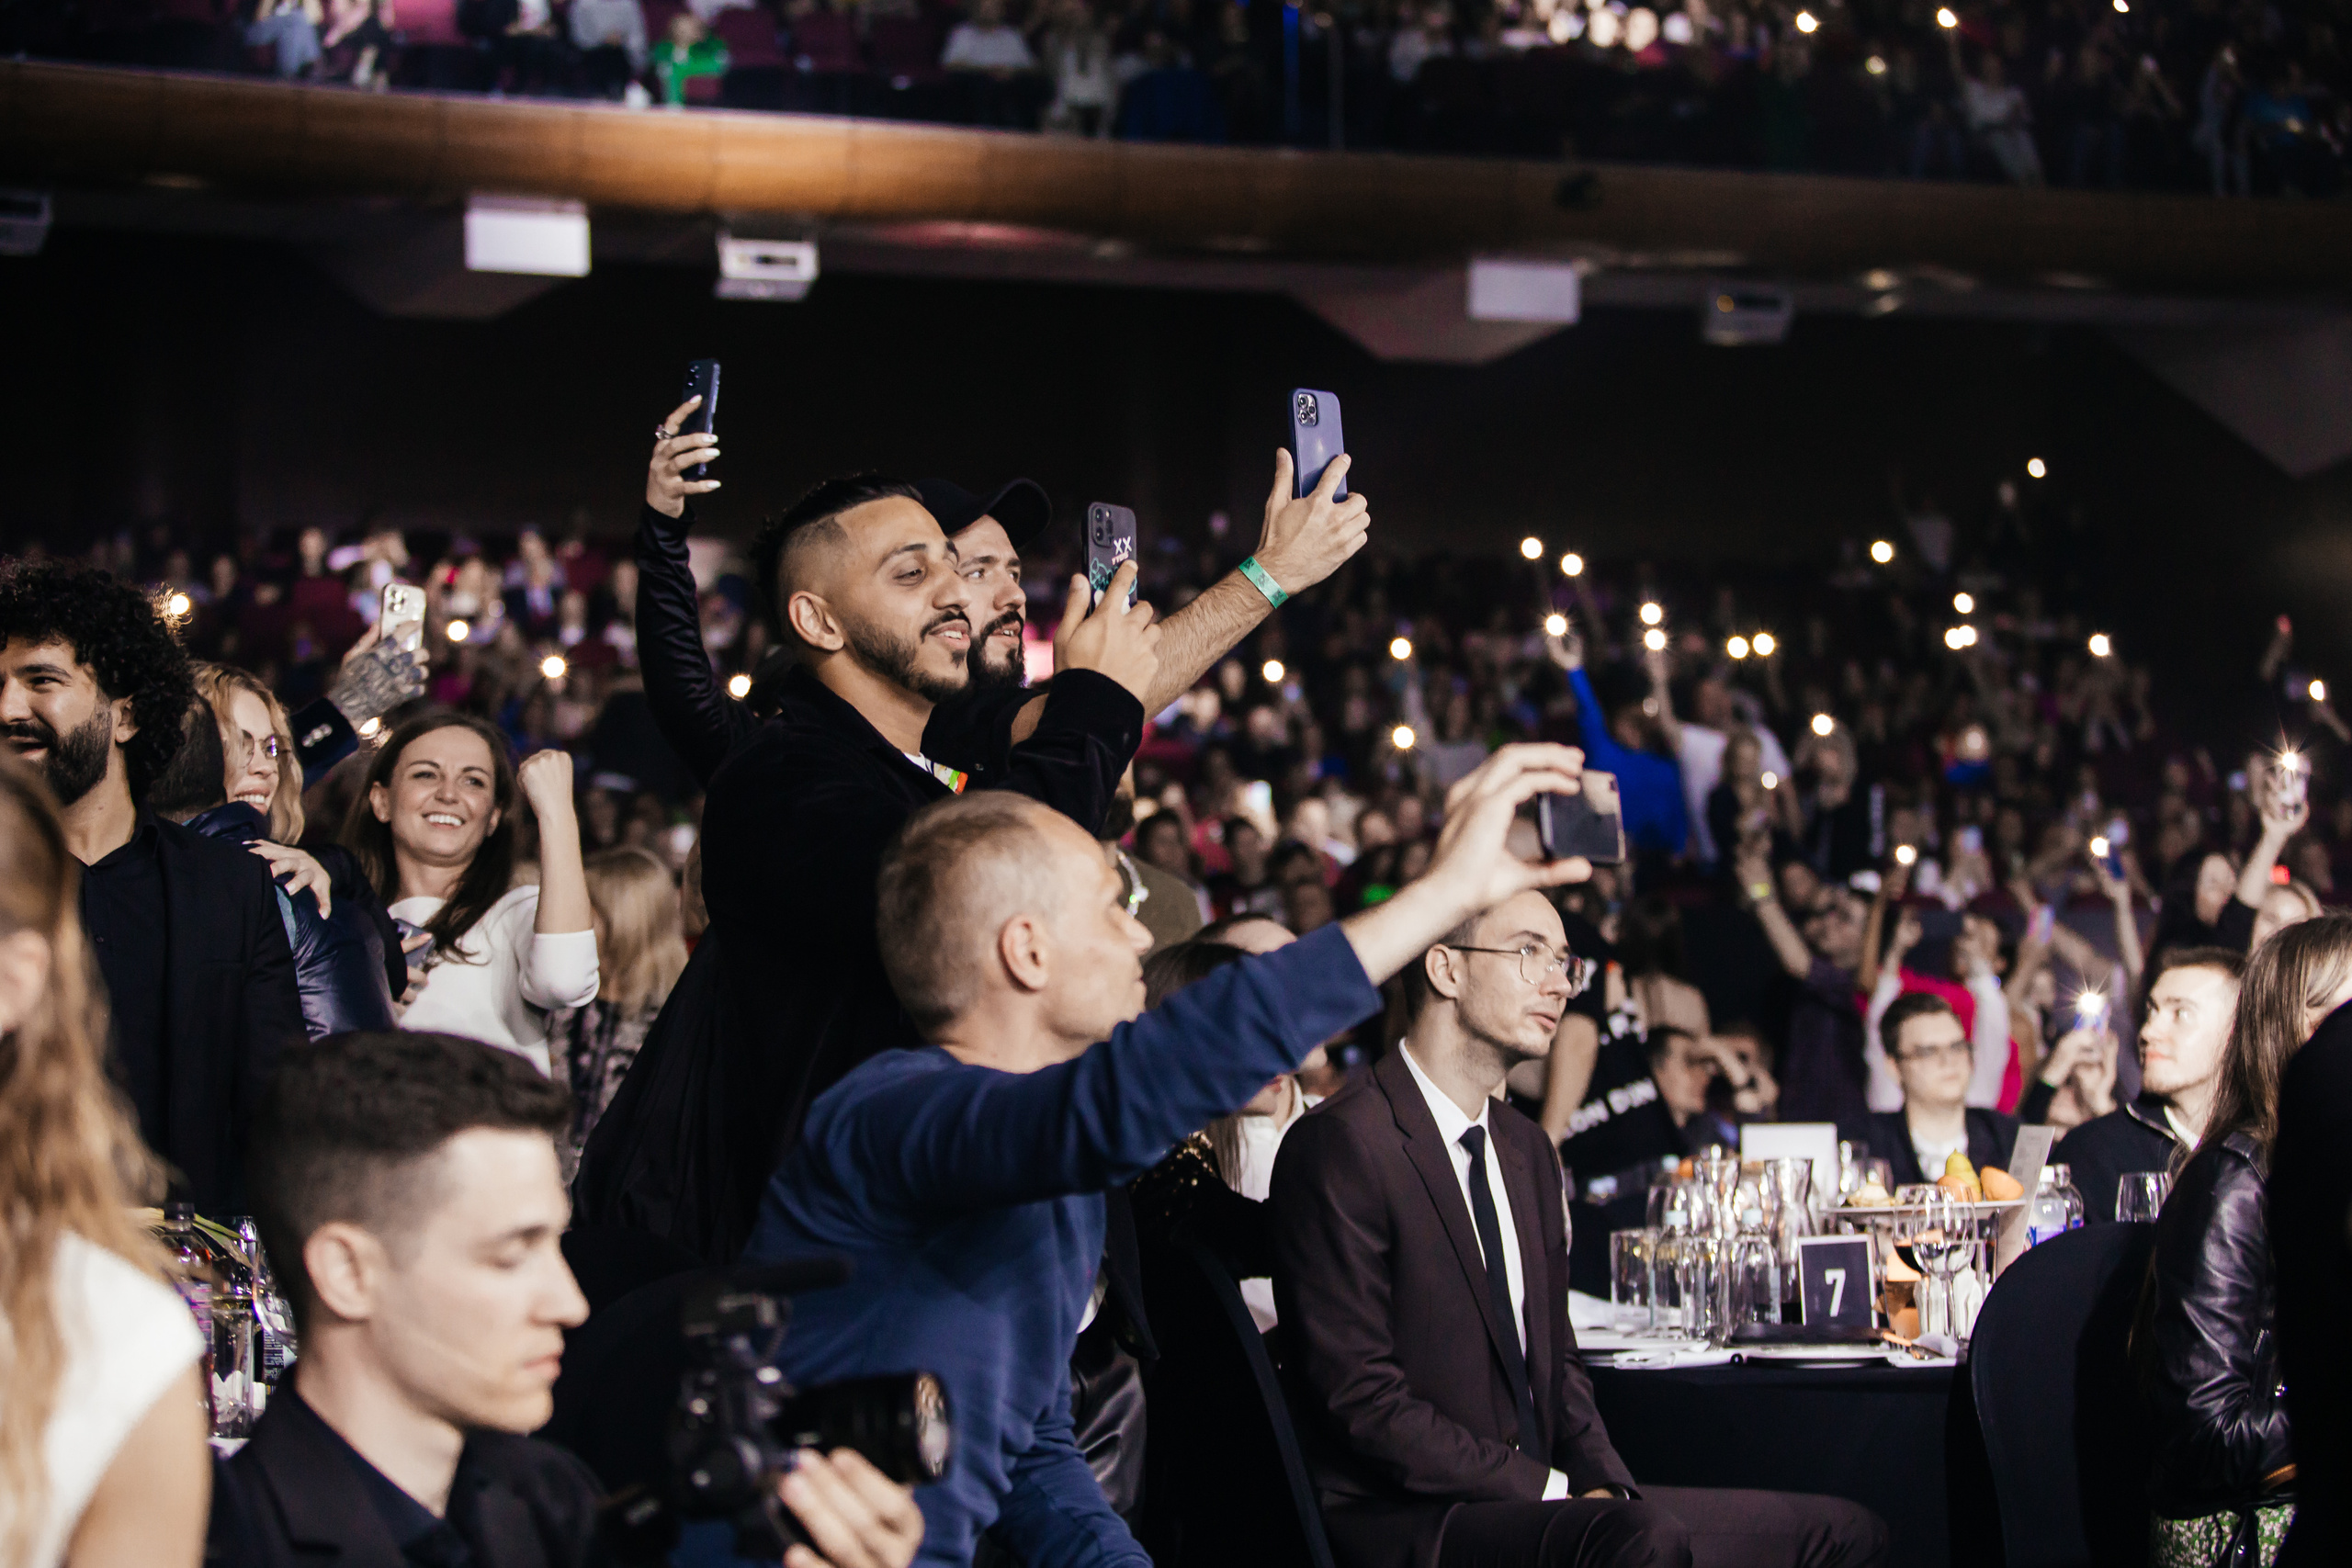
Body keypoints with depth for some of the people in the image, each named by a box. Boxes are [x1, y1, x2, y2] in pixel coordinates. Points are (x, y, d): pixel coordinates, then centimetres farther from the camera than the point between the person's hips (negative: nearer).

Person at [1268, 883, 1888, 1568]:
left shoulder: (1526, 1148, 18)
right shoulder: (1343, 1145, -11)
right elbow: (1362, 1401, -16)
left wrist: (1605, 1484, 0)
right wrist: (1554, 1489, -16)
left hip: (1530, 1503, 9)